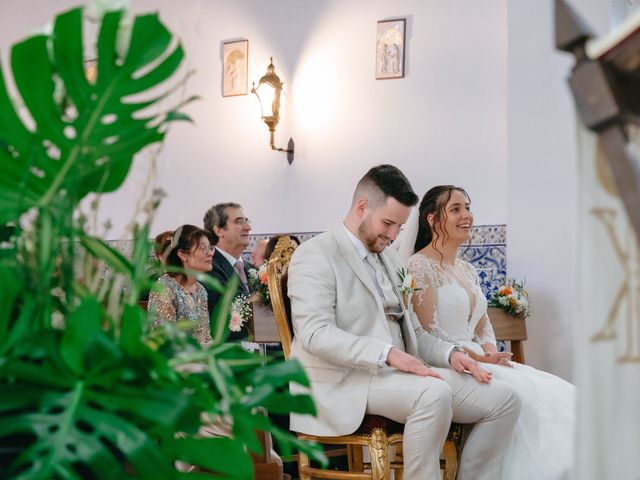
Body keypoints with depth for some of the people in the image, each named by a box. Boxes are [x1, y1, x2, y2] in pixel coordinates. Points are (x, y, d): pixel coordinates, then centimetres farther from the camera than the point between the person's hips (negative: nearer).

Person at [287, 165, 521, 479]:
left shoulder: (389, 258, 23)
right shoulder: (315, 256, -4)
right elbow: (316, 334, -17)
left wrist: (450, 353, 4)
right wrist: (388, 354, -27)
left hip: (398, 371, 8)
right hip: (347, 381, -8)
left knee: (503, 399, -6)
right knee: (434, 394, -35)